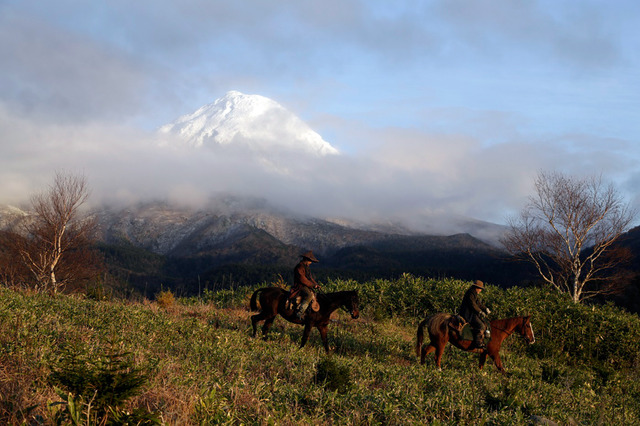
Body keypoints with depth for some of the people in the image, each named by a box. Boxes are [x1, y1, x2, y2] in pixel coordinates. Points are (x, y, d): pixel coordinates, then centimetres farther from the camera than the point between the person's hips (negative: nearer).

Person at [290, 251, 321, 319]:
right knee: (309, 295, -33)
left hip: (306, 287, 11)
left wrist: (316, 284, 9)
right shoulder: (299, 267, -12)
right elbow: (302, 279, -19)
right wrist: (313, 285, -16)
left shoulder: (306, 267, 20)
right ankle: (300, 312, -38)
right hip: (300, 287, -11)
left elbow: (310, 278, 25)